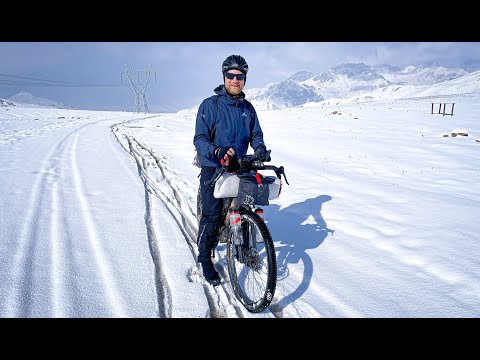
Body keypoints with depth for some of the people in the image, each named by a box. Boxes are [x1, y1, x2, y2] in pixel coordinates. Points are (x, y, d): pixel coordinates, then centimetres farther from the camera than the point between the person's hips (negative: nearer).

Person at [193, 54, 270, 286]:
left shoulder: (248, 108, 10)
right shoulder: (210, 105, -6)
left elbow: (256, 134, 11)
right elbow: (199, 139, -12)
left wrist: (260, 148, -13)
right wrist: (216, 151, -32)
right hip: (213, 167, -5)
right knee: (212, 214, -8)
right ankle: (205, 258, 10)